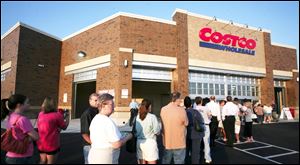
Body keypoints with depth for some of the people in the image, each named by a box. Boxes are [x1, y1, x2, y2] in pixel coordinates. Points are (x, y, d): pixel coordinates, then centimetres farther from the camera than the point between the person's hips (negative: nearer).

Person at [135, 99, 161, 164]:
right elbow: (157, 131, -8)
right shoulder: (152, 117, -14)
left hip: (139, 142, 5)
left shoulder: (137, 117, -1)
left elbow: (135, 131, 4)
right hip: (149, 142, -5)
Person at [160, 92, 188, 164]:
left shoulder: (163, 109, -4)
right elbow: (186, 123, -7)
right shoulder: (181, 110, -19)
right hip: (179, 143, -5)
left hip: (167, 142, 5)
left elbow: (162, 122, 6)